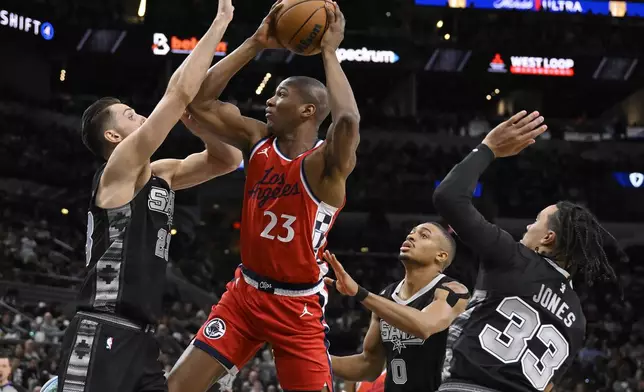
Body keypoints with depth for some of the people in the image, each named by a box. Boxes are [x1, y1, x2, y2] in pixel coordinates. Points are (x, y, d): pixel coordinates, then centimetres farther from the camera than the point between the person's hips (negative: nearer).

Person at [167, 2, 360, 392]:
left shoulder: (327, 163, -18)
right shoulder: (257, 141, 0)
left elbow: (349, 121, -41)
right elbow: (199, 101, -3)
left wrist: (329, 51, -28)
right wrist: (256, 44, -8)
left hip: (298, 306, -5)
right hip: (246, 292, 5)